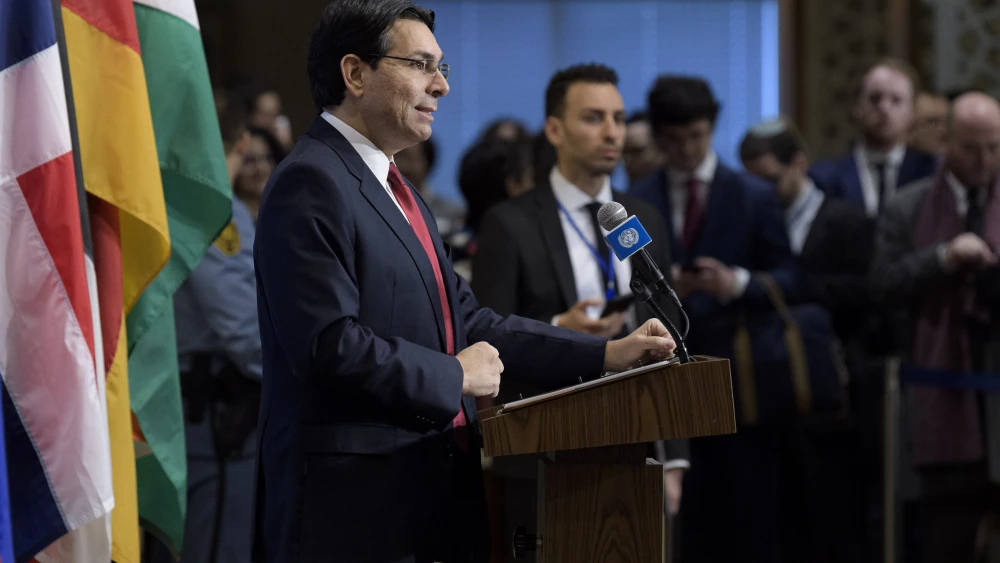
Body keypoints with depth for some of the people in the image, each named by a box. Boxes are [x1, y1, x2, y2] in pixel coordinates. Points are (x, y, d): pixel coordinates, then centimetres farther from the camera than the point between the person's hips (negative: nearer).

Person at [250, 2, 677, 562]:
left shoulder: (394, 189, 19)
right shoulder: (311, 184, -13)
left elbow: (464, 318, 17)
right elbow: (331, 343, -22)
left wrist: (603, 354, 10)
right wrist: (455, 376, -11)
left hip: (430, 486, 9)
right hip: (355, 503, -9)